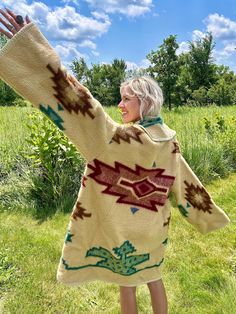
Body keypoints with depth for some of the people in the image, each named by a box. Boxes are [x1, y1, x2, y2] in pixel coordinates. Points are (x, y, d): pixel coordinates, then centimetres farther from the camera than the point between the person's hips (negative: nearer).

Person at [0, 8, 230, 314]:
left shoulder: (117, 137, -26)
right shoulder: (169, 141, -6)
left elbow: (77, 103, -32)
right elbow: (185, 182, 2)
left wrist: (28, 40, -31)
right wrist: (208, 214, 19)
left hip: (122, 226, -5)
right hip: (153, 226, 5)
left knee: (127, 284, 18)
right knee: (152, 277, 25)